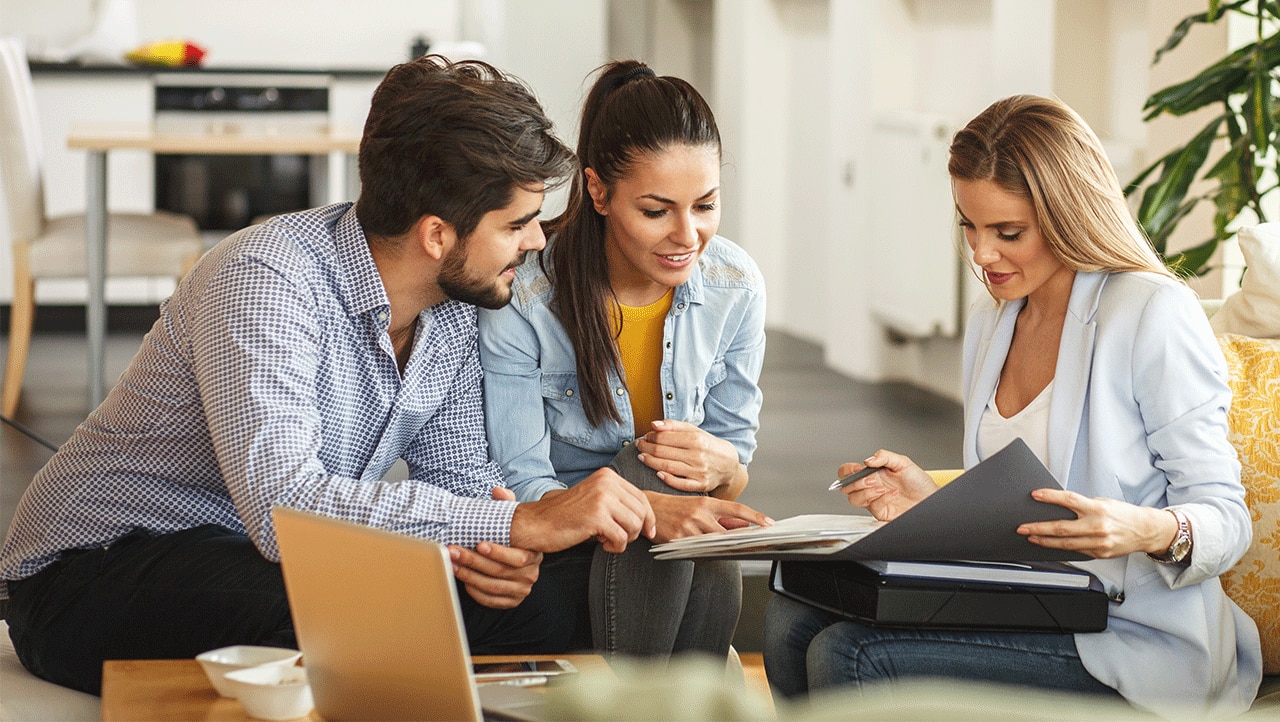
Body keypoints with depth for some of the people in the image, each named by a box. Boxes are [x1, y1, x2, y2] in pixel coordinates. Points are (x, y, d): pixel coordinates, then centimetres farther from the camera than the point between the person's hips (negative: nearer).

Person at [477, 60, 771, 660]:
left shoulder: (736, 288, -4)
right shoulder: (522, 297, -17)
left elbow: (738, 466, 5)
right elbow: (520, 492, -18)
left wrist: (721, 464, -22)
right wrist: (650, 507, -38)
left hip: (682, 570, 3)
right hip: (554, 559, -3)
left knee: (716, 575, -32)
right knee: (648, 470, -32)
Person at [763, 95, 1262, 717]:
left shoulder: (1154, 315, -11)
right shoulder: (989, 323, 14)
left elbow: (1225, 516, -10)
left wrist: (1152, 530, -32)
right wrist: (934, 502, 2)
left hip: (1131, 640, -7)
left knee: (848, 656, -23)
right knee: (793, 618, -12)